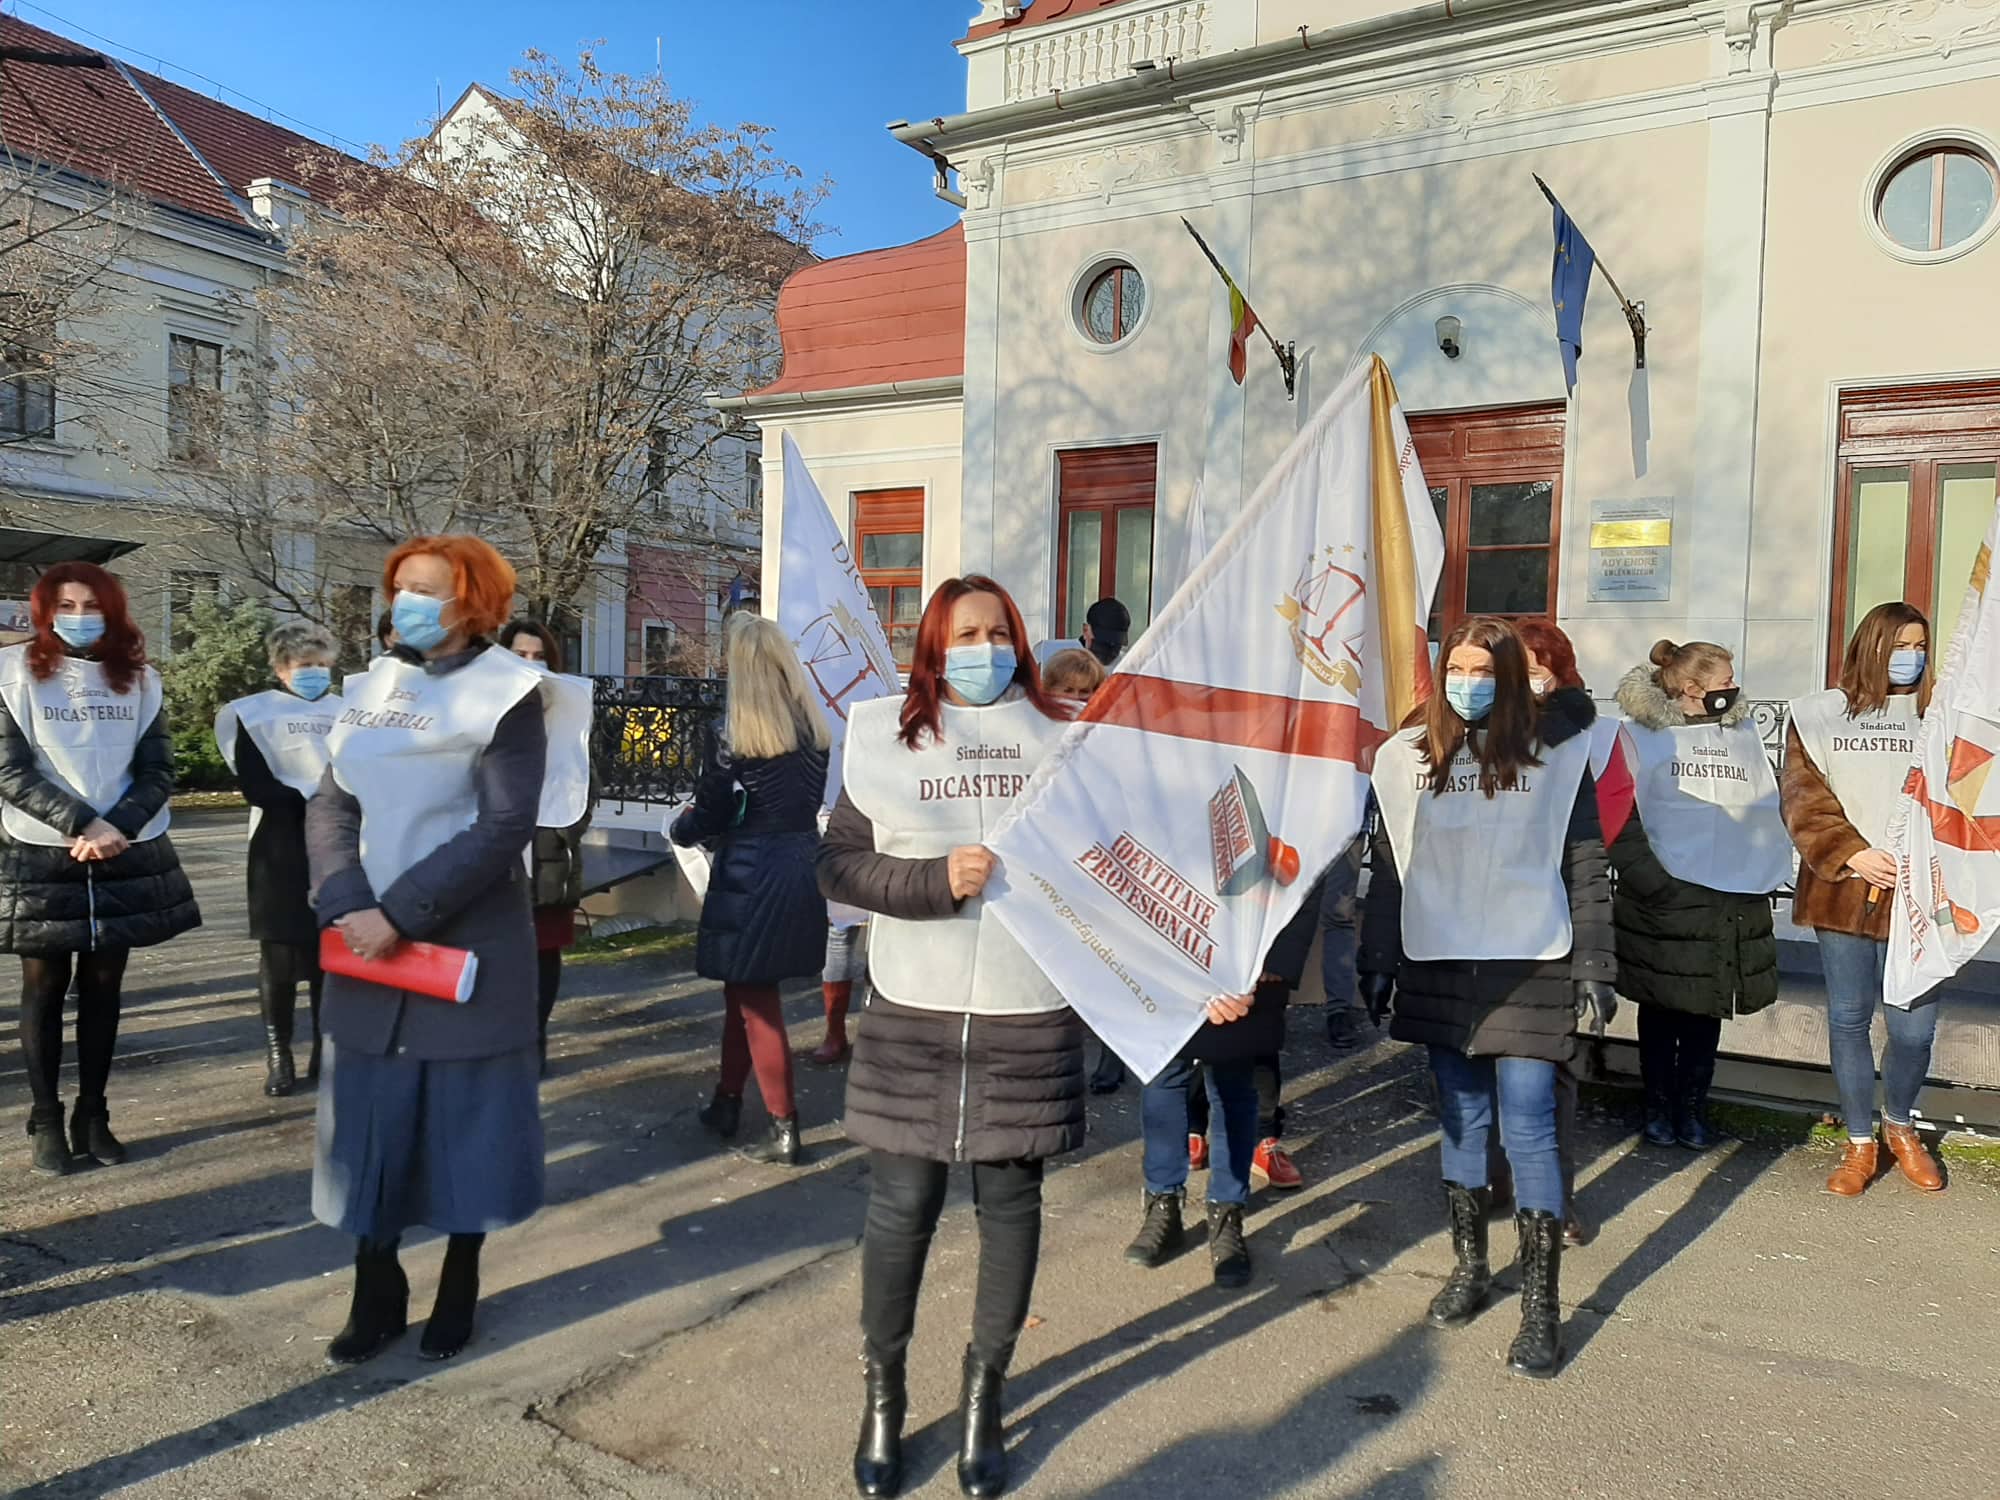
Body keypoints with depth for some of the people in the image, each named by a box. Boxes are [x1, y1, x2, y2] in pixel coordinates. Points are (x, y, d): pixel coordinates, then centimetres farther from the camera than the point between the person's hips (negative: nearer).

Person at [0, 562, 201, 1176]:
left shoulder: (139, 680, 7)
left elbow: (158, 772, 3)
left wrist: (114, 830, -13)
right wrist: (82, 825, -16)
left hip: (125, 856, 2)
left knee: (103, 989, 8)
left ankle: (92, 1116, 18)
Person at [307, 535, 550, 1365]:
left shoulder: (504, 691, -8)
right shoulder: (371, 686, 9)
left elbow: (503, 828, -16)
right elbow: (329, 807, 4)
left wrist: (399, 915, -19)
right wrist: (345, 909, -13)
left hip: (466, 946, -5)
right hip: (368, 946, 5)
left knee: (465, 1121, 7)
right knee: (368, 1121, 11)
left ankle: (458, 1289, 26)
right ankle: (376, 1293, 27)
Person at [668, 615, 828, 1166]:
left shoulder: (733, 732, -13)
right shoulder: (815, 727, 3)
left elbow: (708, 816, -8)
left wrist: (680, 825, 14)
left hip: (751, 872, -6)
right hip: (803, 864, 6)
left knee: (756, 1000, 4)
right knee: (745, 990, 21)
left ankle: (785, 1130, 6)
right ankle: (727, 1102, 33)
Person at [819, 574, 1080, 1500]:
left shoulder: (1062, 739, 5)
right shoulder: (886, 736, 2)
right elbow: (838, 864, -3)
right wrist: (937, 878, -16)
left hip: (1030, 1018, 1)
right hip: (912, 1016, 0)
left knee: (1009, 1201, 10)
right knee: (900, 1206, 6)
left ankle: (984, 1394, 29)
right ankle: (884, 1395, 27)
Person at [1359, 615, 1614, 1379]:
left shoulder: (1556, 753, -2)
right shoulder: (1407, 755, 4)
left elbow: (1585, 866, 0)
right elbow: (1387, 866, 7)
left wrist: (1593, 967, -3)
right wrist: (1376, 961, 6)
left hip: (1528, 966, -3)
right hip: (1438, 965, 3)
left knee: (1527, 1128, -2)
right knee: (1459, 1119, 12)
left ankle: (1542, 1303, 8)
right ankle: (1470, 1267, 27)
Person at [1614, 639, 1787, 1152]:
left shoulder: (1745, 733, 12)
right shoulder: (1641, 736, -4)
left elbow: (1769, 808, 12)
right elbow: (1621, 818, -9)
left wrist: (1768, 876, 1)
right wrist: (1650, 881, -15)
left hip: (1735, 898, 4)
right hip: (1666, 896, -4)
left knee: (1708, 1010, 10)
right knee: (1662, 1007, 7)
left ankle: (1692, 1108, 23)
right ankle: (1658, 1108, 21)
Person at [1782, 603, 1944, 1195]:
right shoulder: (1821, 715, 5)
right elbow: (1804, 799, 0)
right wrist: (1852, 854, -12)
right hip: (1843, 892, 0)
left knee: (1913, 1028, 0)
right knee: (1848, 1018, 6)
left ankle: (1900, 1126, 29)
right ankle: (1859, 1143, 23)